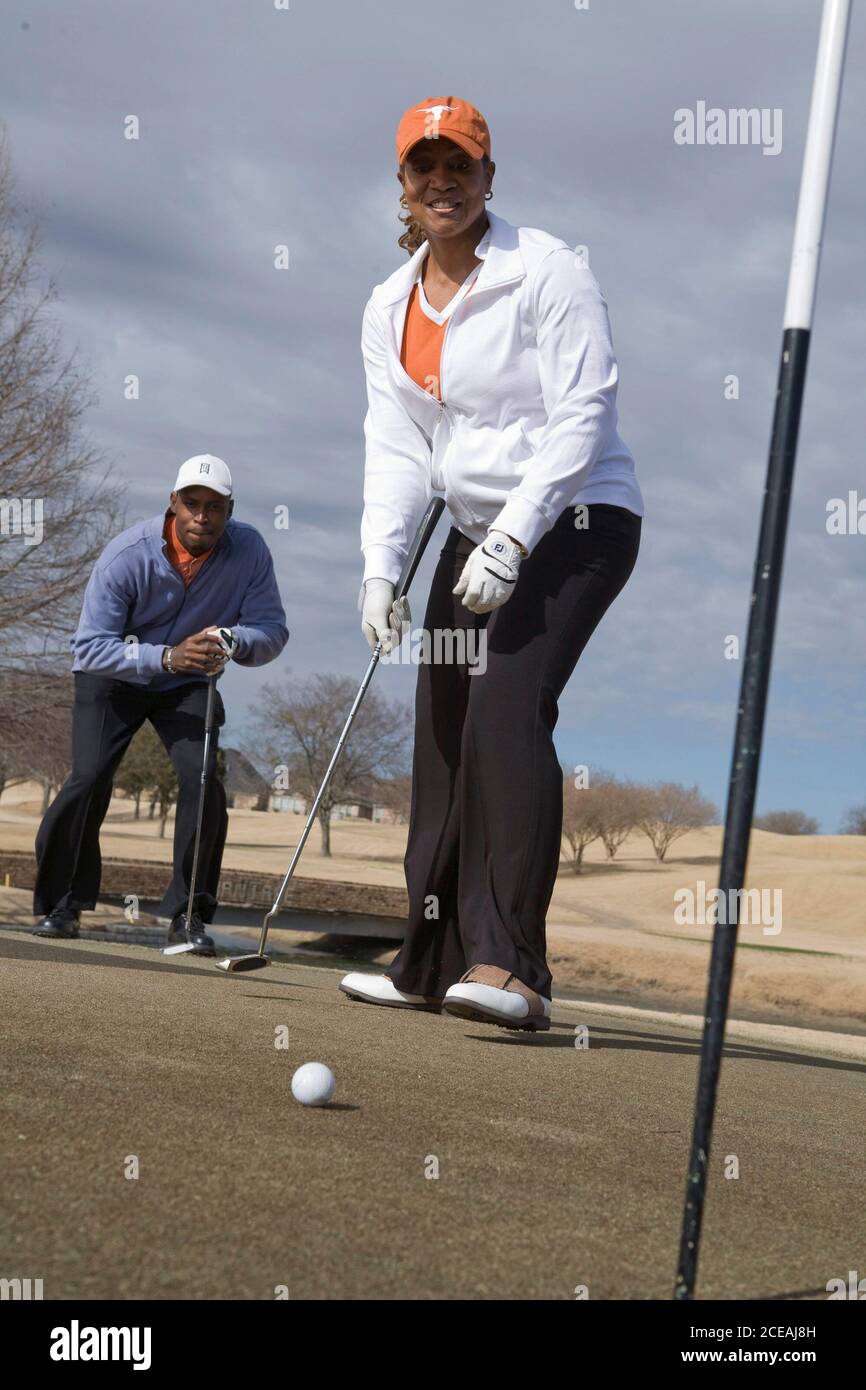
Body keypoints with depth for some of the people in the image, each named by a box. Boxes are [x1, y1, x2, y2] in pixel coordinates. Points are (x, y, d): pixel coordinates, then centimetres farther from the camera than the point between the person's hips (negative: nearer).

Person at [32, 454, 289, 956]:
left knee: (203, 778, -18)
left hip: (189, 685, 2)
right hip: (113, 678, -2)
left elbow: (272, 631, -18)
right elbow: (89, 647, -30)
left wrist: (233, 642, -41)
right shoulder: (126, 555, -28)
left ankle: (188, 915, -7)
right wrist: (167, 657, -44)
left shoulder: (249, 549, -21)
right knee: (90, 779, -17)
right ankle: (62, 904, 1)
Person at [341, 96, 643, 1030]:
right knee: (442, 732, 5)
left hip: (578, 523, -7)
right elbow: (395, 446, 6)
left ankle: (511, 967, -26)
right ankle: (433, 962, 16)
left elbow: (581, 418, -16)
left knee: (506, 709, -24)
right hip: (477, 534, 7)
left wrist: (510, 543, -22)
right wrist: (380, 566, -7)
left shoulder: (548, 272, -10)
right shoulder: (390, 308, 9)